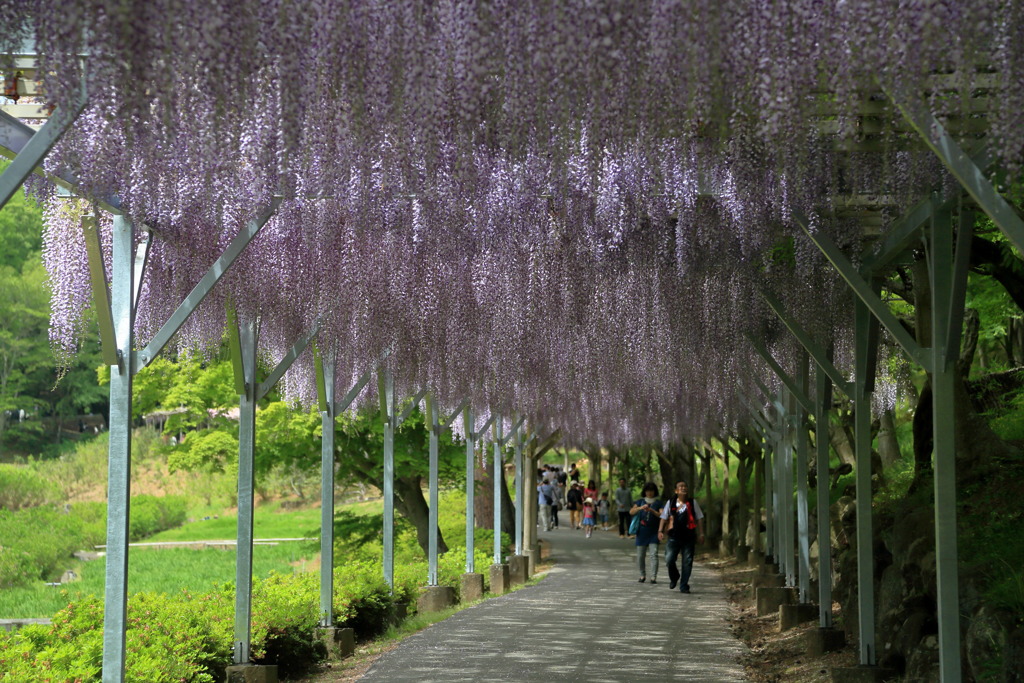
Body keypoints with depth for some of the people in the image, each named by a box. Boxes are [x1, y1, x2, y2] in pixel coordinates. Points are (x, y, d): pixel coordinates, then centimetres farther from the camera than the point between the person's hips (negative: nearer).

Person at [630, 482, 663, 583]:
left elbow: (661, 515, -7)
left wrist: (652, 510, -21)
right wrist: (641, 508, -20)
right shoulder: (640, 501, 10)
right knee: (640, 556, 5)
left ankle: (653, 577, -13)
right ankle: (642, 575, 21)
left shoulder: (658, 503, 5)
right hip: (642, 532, 2)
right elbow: (631, 512, -3)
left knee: (654, 554, -11)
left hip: (653, 532, -2)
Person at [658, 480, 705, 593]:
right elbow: (664, 517, 10)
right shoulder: (671, 502, 6)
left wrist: (701, 534, 3)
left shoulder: (692, 503, 6)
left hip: (688, 537, 0)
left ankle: (684, 586, 9)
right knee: (669, 560, -7)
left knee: (687, 562, 0)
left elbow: (699, 519, 10)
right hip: (674, 536, 0)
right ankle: (674, 577, 23)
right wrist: (660, 530, -2)